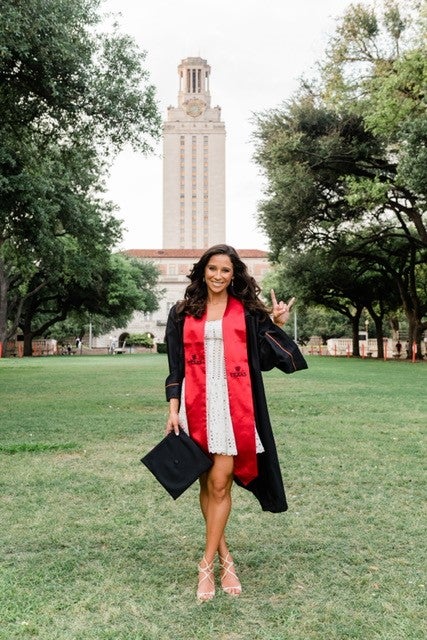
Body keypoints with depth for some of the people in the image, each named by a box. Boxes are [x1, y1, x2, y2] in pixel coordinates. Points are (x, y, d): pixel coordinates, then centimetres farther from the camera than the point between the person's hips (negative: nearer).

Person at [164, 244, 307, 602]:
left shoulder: (248, 311, 6)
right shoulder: (183, 313, 8)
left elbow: (265, 358, 7)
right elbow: (176, 365, 7)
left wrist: (278, 326, -5)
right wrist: (173, 409, 0)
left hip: (234, 405, -2)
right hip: (197, 406, 2)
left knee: (220, 483, -6)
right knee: (207, 485, 8)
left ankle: (207, 565, 6)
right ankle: (225, 558, 23)